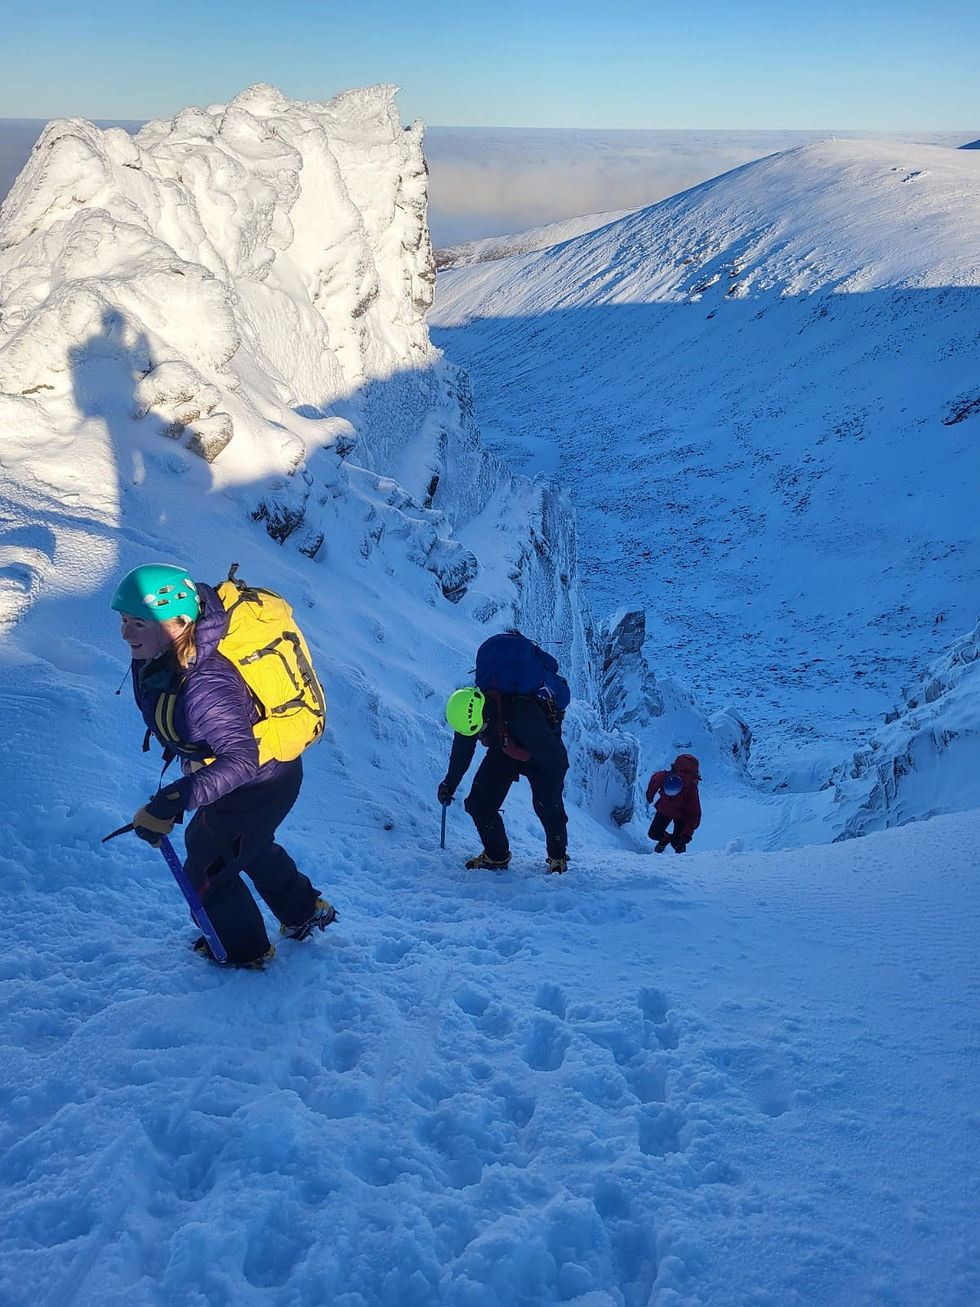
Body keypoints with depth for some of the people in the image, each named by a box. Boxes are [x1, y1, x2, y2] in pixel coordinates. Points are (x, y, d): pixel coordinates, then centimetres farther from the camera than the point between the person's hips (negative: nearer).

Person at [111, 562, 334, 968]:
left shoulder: (204, 686, -41)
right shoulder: (159, 657, -13)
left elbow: (241, 760, -45)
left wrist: (169, 803, -50)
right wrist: (172, 737, 22)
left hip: (258, 785, -9)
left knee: (207, 872, 11)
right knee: (252, 847, 32)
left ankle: (244, 952, 37)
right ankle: (305, 913, 54)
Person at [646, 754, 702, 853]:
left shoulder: (691, 791, -40)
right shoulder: (663, 776, -34)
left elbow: (695, 815, -29)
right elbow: (653, 780, -6)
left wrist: (687, 834, -35)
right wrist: (650, 796, 13)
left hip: (682, 815, -3)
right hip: (664, 808, 3)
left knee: (677, 843, -8)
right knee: (653, 834, 4)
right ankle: (665, 838, 34)